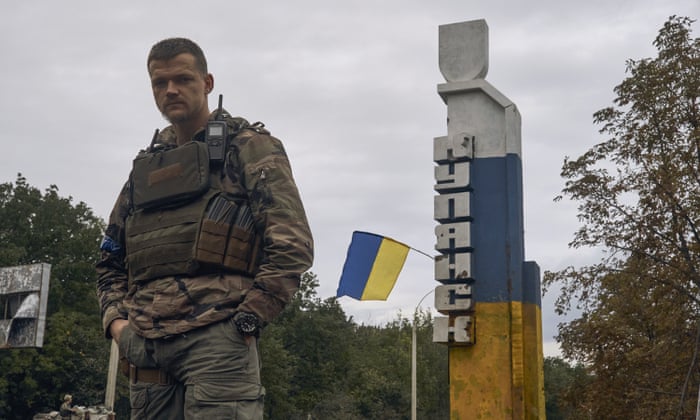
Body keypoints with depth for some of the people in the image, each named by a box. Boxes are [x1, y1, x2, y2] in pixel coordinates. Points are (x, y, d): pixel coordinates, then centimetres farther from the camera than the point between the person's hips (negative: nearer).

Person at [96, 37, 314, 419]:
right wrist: (116, 321, 8)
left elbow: (292, 244, -5)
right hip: (146, 349, 6)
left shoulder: (247, 148, 5)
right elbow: (111, 261, 26)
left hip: (218, 341, -6)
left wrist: (246, 320, -11)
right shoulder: (146, 166, 22)